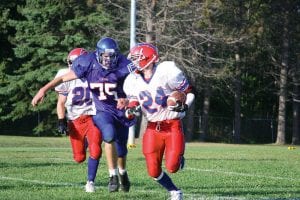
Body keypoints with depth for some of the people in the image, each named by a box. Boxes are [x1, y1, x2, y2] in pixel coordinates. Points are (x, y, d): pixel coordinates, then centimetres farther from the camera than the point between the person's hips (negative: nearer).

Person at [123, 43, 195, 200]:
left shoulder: (167, 72, -14)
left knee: (172, 167, -16)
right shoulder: (133, 81, -1)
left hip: (173, 126, -4)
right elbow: (133, 104, 5)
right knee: (154, 172, -4)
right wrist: (131, 111, -18)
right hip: (153, 128, 4)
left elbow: (189, 92, -3)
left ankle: (179, 158, 21)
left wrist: (184, 106, -21)